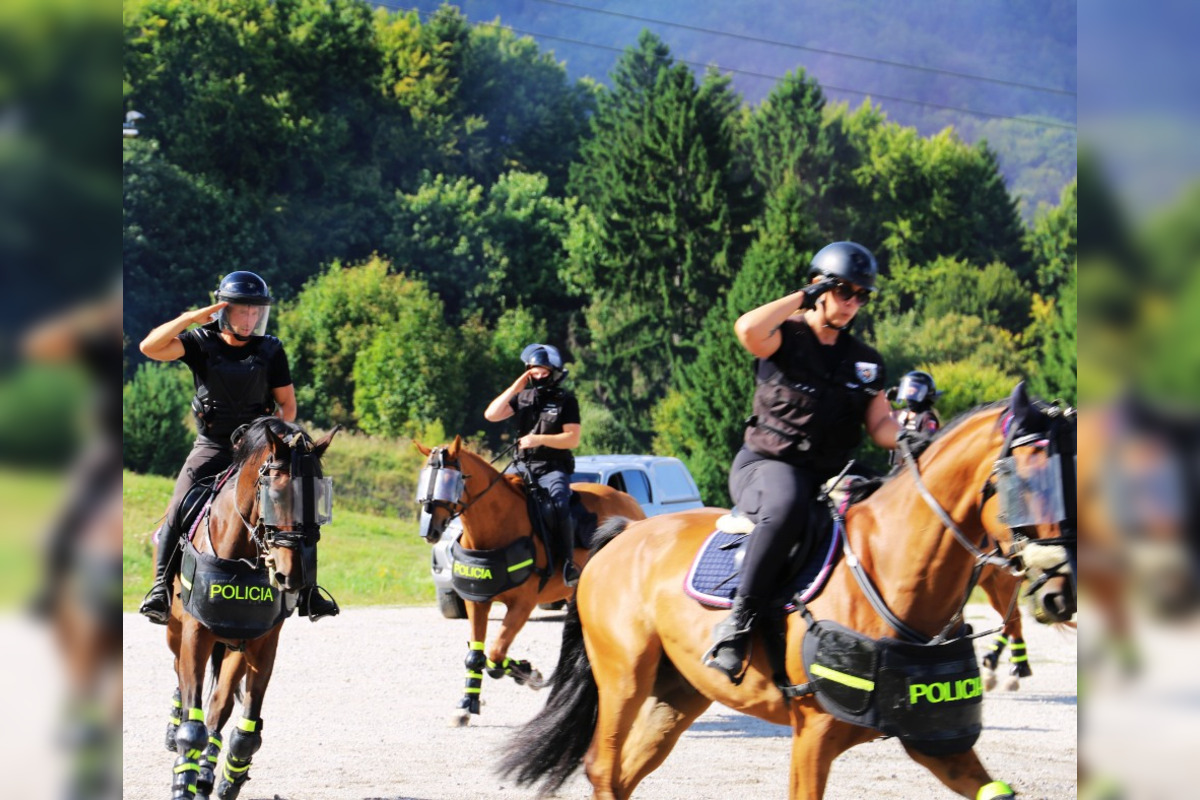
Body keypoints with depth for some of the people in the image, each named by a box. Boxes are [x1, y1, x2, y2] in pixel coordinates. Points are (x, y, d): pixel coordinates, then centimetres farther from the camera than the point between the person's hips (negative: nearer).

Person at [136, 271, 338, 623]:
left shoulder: (271, 350, -1)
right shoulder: (201, 343, -4)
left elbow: (287, 404, 4)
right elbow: (150, 347, -18)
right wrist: (190, 318, -22)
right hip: (211, 448, -1)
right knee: (178, 511, -18)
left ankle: (307, 592, -1)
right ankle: (161, 587, -11)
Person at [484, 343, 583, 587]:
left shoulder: (566, 400, 1)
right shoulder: (523, 397, 13)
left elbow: (572, 439, -8)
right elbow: (491, 415, 2)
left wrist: (539, 439, -20)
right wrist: (515, 388, -3)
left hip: (553, 468, -5)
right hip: (524, 466, 5)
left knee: (560, 505, -31)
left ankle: (568, 564, -25)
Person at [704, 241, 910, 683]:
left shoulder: (866, 362, 16)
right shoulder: (785, 337, 0)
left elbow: (880, 424, 12)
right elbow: (748, 328, -23)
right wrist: (805, 296, -12)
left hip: (827, 478, 6)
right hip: (766, 465, -6)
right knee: (787, 504, -41)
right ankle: (738, 622, -39)